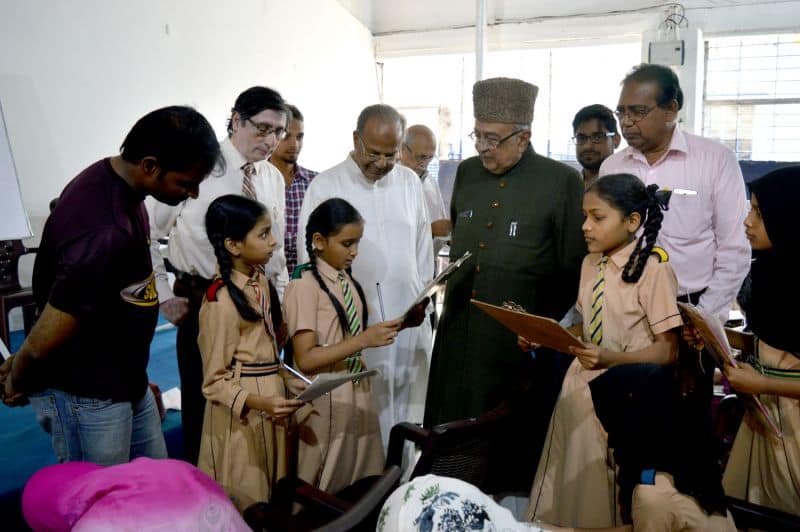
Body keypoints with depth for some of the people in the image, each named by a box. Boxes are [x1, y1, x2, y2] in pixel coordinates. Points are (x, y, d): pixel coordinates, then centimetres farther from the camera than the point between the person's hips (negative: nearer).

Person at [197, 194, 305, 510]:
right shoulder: (221, 302, -22)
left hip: (270, 396, 8)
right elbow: (215, 381, -18)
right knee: (245, 502, 10)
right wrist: (259, 403, -30)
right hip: (241, 414, -8)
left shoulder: (260, 281, 3)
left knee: (270, 495, 21)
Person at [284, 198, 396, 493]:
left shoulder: (348, 281, 7)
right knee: (323, 492, 9)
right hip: (327, 401, -7)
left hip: (358, 393, 7)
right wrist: (364, 340, -27)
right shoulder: (304, 286, -16)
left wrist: (391, 327, -1)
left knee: (362, 485, 16)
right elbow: (306, 360, -22)